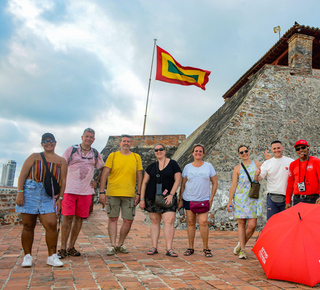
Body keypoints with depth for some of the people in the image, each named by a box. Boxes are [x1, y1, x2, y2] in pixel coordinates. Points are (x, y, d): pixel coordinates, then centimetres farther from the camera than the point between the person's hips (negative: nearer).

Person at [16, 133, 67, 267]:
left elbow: (63, 180, 9)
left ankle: (52, 256, 2)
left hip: (48, 196, 1)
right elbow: (22, 175, 3)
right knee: (28, 226, 4)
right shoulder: (34, 157, 9)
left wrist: (60, 198, 0)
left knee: (51, 225, -10)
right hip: (29, 192, 0)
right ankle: (27, 256, 18)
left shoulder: (61, 161, 12)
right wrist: (19, 193, -8)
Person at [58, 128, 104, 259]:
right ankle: (63, 248, 4)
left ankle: (71, 247, 15)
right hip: (70, 189, -3)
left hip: (86, 191, 3)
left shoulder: (95, 153, 11)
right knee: (67, 217, -5)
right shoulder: (71, 150, 3)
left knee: (79, 218, 5)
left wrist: (96, 181, 11)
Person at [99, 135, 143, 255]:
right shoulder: (112, 156, 4)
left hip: (129, 194, 2)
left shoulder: (136, 157, 9)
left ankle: (120, 245, 20)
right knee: (113, 219, 3)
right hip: (113, 193, -1)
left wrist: (138, 193, 5)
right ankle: (113, 246, 12)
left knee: (128, 220, 2)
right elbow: (104, 174, 2)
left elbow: (139, 176, 11)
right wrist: (102, 192, -5)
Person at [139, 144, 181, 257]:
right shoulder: (151, 167, 10)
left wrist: (171, 195, -11)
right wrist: (142, 199, 3)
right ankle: (154, 247, 13)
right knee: (154, 221, 6)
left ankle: (169, 249, -8)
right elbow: (144, 183, 10)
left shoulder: (173, 164, 3)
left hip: (167, 198, -3)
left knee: (169, 221, -12)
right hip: (152, 198, 3)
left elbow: (177, 180, -1)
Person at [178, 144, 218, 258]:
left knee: (203, 222, -9)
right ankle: (190, 247, 16)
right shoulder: (187, 167, 5)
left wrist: (211, 198, 0)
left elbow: (215, 183, 6)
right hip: (188, 199, 1)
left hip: (204, 200, -1)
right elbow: (183, 184, 9)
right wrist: (180, 199, 5)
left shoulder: (208, 166, 2)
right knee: (191, 223, 5)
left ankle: (206, 248, 5)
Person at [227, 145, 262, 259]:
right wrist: (230, 201, -3)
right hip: (240, 198, -1)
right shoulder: (237, 168, 2)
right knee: (241, 223, 4)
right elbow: (233, 185, 1)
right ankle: (242, 250, 15)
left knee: (252, 225, -5)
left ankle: (241, 244, 20)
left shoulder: (257, 164, 7)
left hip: (253, 199, 1)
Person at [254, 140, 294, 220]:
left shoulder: (291, 162, 2)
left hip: (286, 198, 0)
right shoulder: (267, 163, 3)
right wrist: (256, 175, -27)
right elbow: (258, 179, -3)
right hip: (272, 198, 0)